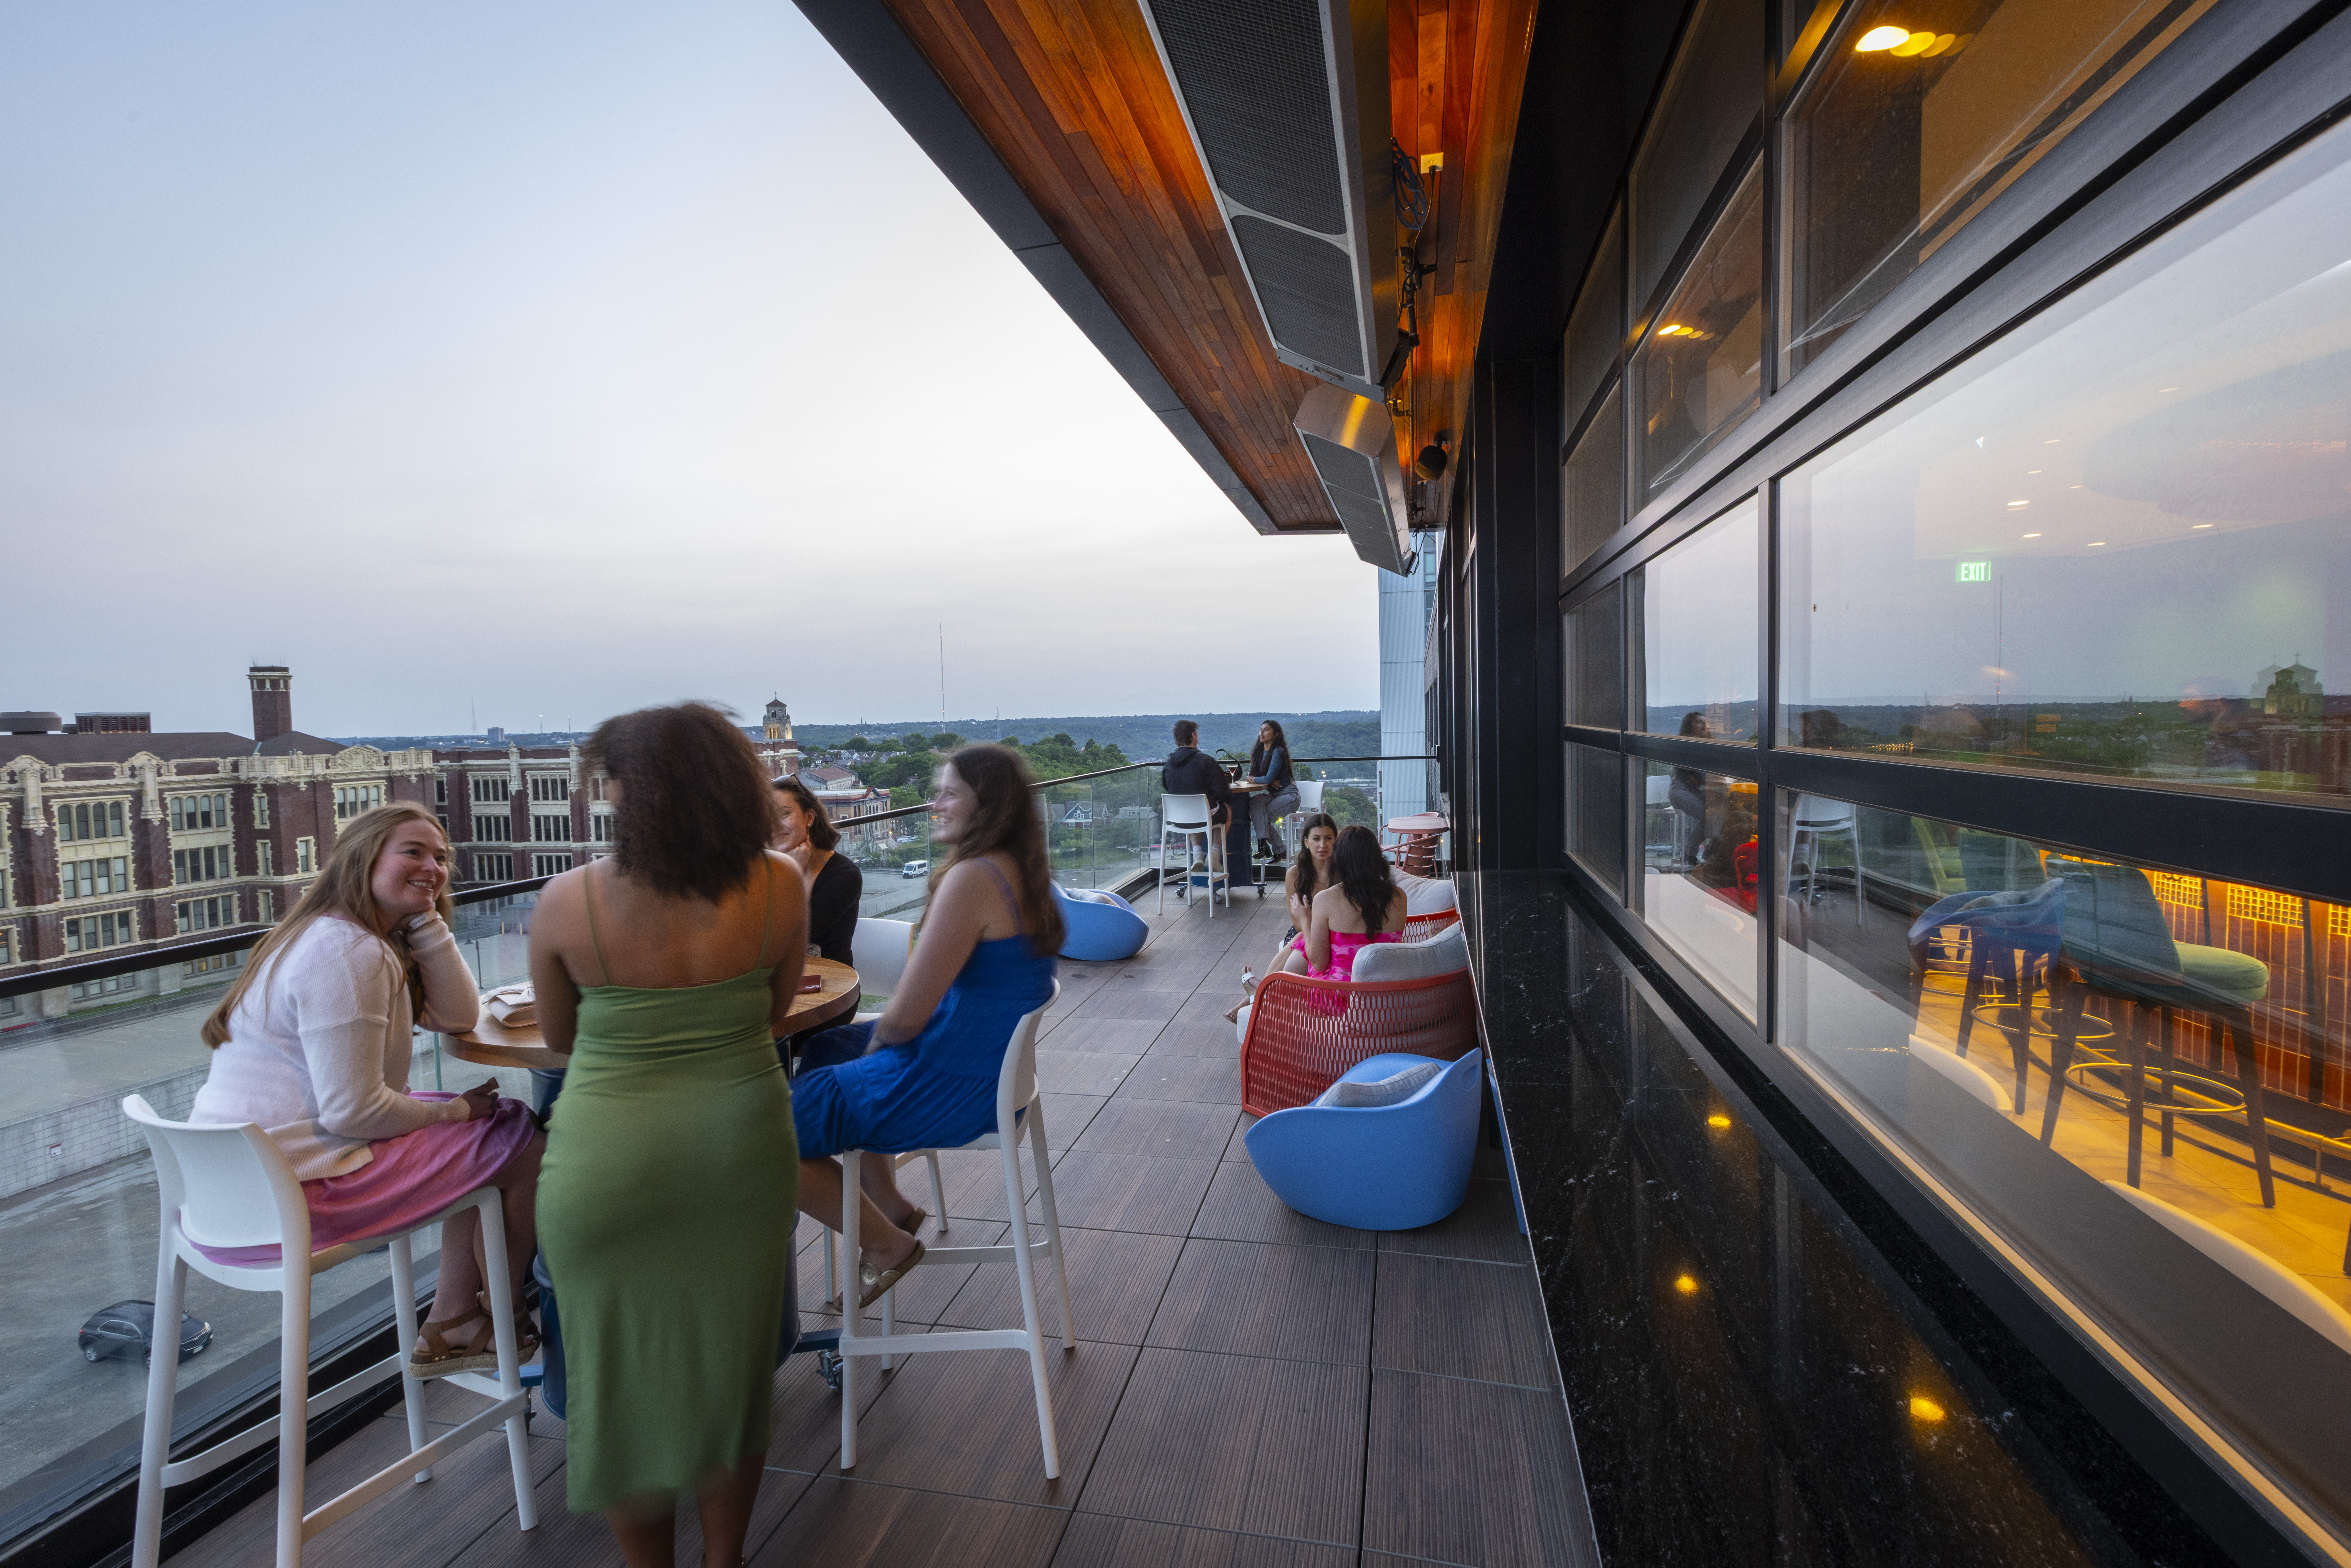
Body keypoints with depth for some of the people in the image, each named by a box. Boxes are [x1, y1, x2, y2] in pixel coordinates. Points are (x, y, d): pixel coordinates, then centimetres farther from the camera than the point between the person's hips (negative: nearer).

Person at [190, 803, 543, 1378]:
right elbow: (352, 1112, -23)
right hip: (286, 1193, -10)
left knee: (493, 1129, 17)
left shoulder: (379, 941, 10)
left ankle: (450, 1329, 21)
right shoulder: (347, 954, -22)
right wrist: (452, 1111, -8)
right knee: (526, 1145, -3)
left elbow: (457, 1018, 3)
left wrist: (426, 918, -1)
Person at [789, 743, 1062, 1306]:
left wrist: (878, 1042, -1)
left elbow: (906, 1016, -23)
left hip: (950, 1085, -10)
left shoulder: (972, 879, -25)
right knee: (826, 1051, 28)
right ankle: (892, 1207, 31)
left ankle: (887, 1244, 12)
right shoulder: (1022, 873, 4)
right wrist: (883, 1036, 6)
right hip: (987, 1063, 10)